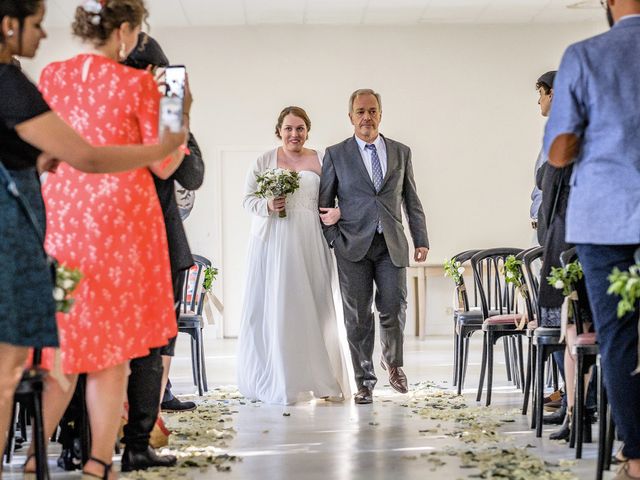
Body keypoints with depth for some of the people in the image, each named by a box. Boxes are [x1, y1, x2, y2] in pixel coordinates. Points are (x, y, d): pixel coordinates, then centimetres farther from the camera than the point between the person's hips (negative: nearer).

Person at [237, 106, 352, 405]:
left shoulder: (321, 161, 10)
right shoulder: (264, 161, 10)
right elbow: (248, 198, 9)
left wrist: (338, 211, -13)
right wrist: (267, 206, -11)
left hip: (308, 244, 0)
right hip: (272, 243, 0)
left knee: (313, 307, -2)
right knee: (273, 308, -3)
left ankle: (322, 381, 4)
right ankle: (275, 382, 3)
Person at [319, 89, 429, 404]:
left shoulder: (401, 153, 11)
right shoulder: (336, 155, 5)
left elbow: (412, 200, 13)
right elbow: (324, 203, 5)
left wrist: (421, 240, 8)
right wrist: (334, 241, -4)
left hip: (392, 245, 1)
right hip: (353, 247, -1)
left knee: (394, 307, -7)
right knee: (358, 316, 0)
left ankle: (393, 361, 22)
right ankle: (364, 381, 11)